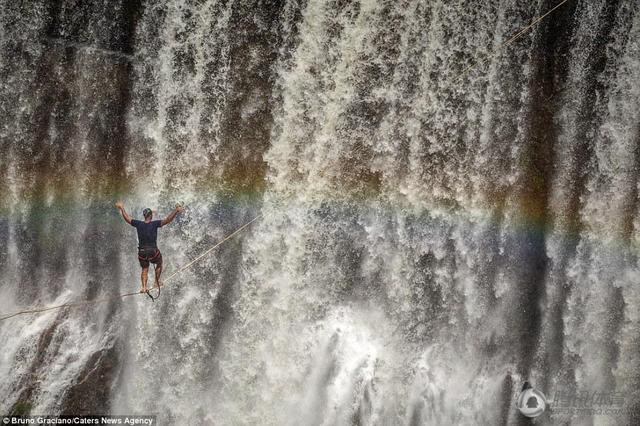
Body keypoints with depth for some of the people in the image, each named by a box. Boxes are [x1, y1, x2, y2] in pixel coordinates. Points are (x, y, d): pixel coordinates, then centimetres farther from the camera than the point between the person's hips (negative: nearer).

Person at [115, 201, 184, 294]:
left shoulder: (138, 224, -4)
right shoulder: (154, 224, -15)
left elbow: (127, 218, 10)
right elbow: (168, 220, -25)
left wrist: (122, 209, 22)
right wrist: (176, 211, -30)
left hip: (142, 252, 3)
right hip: (153, 252, -3)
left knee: (144, 269, 19)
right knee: (159, 264, 25)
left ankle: (144, 286, 5)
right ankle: (157, 283, 26)